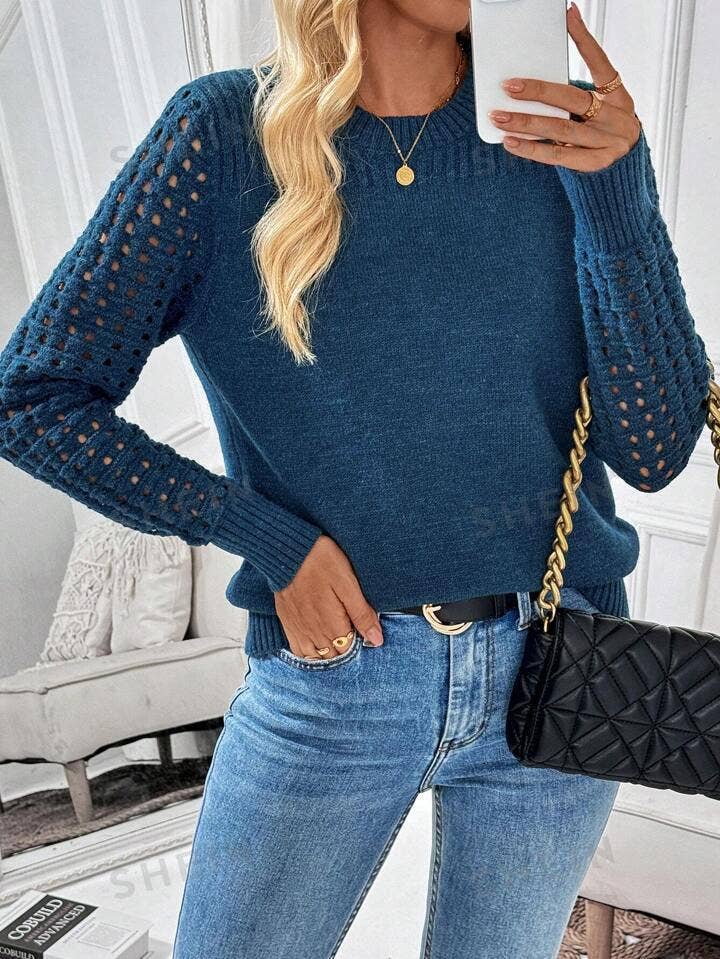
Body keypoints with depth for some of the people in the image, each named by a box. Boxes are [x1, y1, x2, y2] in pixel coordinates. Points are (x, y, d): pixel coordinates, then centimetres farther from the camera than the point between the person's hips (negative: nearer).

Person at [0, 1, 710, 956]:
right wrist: (266, 539, -12)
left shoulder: (558, 132, -2)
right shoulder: (225, 131, -7)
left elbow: (653, 452, -7)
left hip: (554, 674, 3)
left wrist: (619, 188, -18)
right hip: (331, 675, -2)